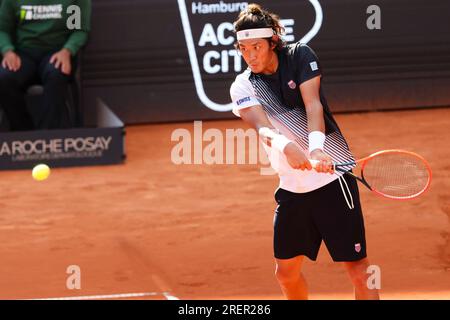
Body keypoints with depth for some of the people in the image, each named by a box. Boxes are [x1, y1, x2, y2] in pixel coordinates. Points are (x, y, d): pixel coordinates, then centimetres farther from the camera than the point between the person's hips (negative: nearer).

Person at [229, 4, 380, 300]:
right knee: (286, 271, 11)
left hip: (333, 174, -4)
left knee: (357, 268, -9)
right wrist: (286, 146, -43)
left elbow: (313, 104, -19)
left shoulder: (300, 56, -6)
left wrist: (316, 147, -39)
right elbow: (262, 127, -20)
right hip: (292, 187, 4)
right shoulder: (242, 87, -2)